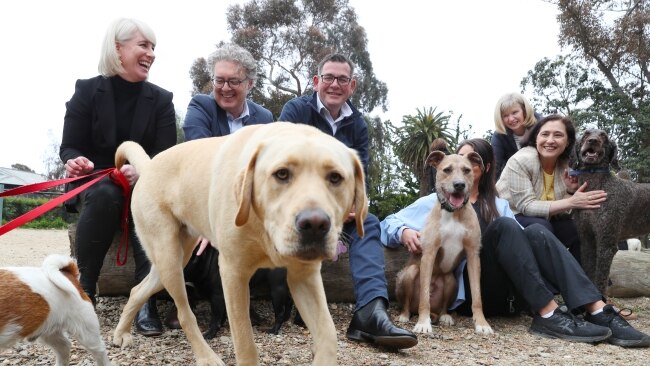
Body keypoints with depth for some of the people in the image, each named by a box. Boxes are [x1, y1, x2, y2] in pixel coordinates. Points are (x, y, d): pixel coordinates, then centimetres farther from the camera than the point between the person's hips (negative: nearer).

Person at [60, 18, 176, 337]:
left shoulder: (161, 99, 3)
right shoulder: (87, 90, 0)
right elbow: (69, 147, -2)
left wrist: (141, 170, -29)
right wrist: (75, 162, -27)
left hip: (145, 185, 1)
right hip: (95, 184, -1)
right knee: (105, 195, -35)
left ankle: (146, 298, -36)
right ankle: (84, 288, -26)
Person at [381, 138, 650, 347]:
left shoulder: (499, 205, 25)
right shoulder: (436, 201, 16)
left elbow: (518, 241, 11)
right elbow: (388, 222, 8)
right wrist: (404, 232, -15)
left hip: (510, 292, 3)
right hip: (469, 289, -3)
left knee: (535, 232, -23)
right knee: (503, 226, -25)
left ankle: (599, 312, -37)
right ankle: (548, 315, -37)